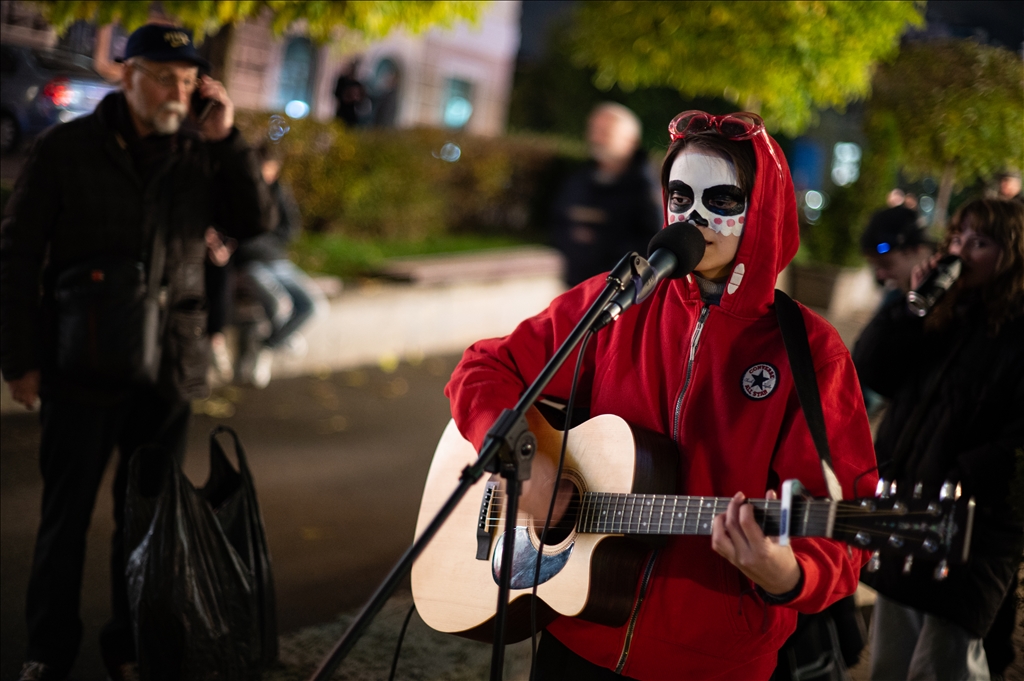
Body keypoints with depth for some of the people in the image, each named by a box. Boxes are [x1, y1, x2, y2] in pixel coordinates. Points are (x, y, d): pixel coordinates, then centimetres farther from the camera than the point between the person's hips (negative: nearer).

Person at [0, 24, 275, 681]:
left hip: (170, 369, 2)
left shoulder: (200, 154, 6)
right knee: (66, 514, 5)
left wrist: (227, 140, -9)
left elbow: (256, 221, -2)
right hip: (82, 366, -2)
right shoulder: (66, 149, -2)